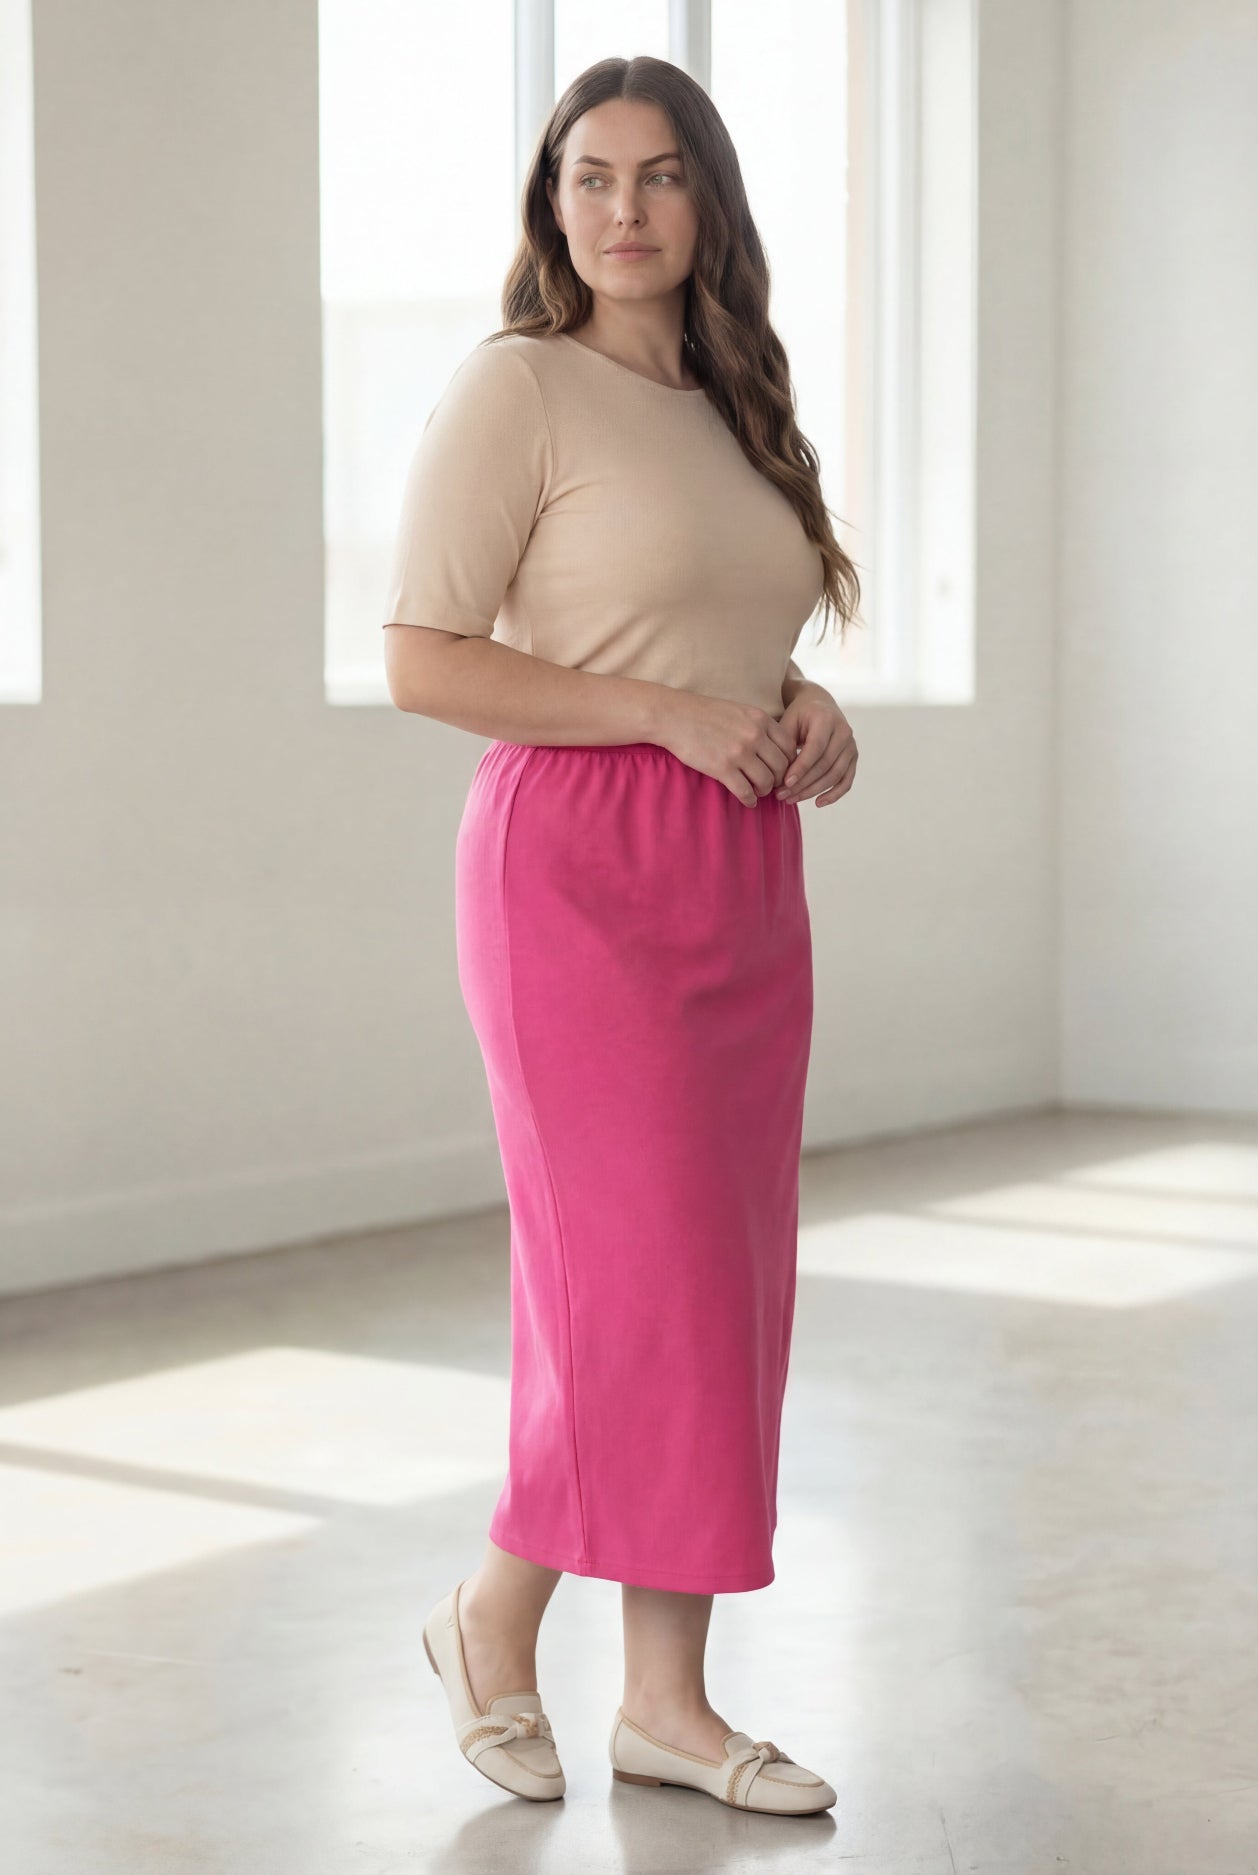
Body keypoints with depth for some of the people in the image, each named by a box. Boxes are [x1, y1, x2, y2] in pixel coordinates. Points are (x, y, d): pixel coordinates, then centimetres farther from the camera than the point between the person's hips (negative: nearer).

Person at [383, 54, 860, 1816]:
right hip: (581, 860, -7)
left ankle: (667, 1695, 15)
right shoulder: (516, 389, -6)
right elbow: (423, 662, -12)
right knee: (644, 1280, -7)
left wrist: (808, 711, 3)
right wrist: (676, 714, -17)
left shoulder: (729, 409, 17)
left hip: (744, 873, 7)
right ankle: (495, 1615, 16)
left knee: (727, 1284, 6)